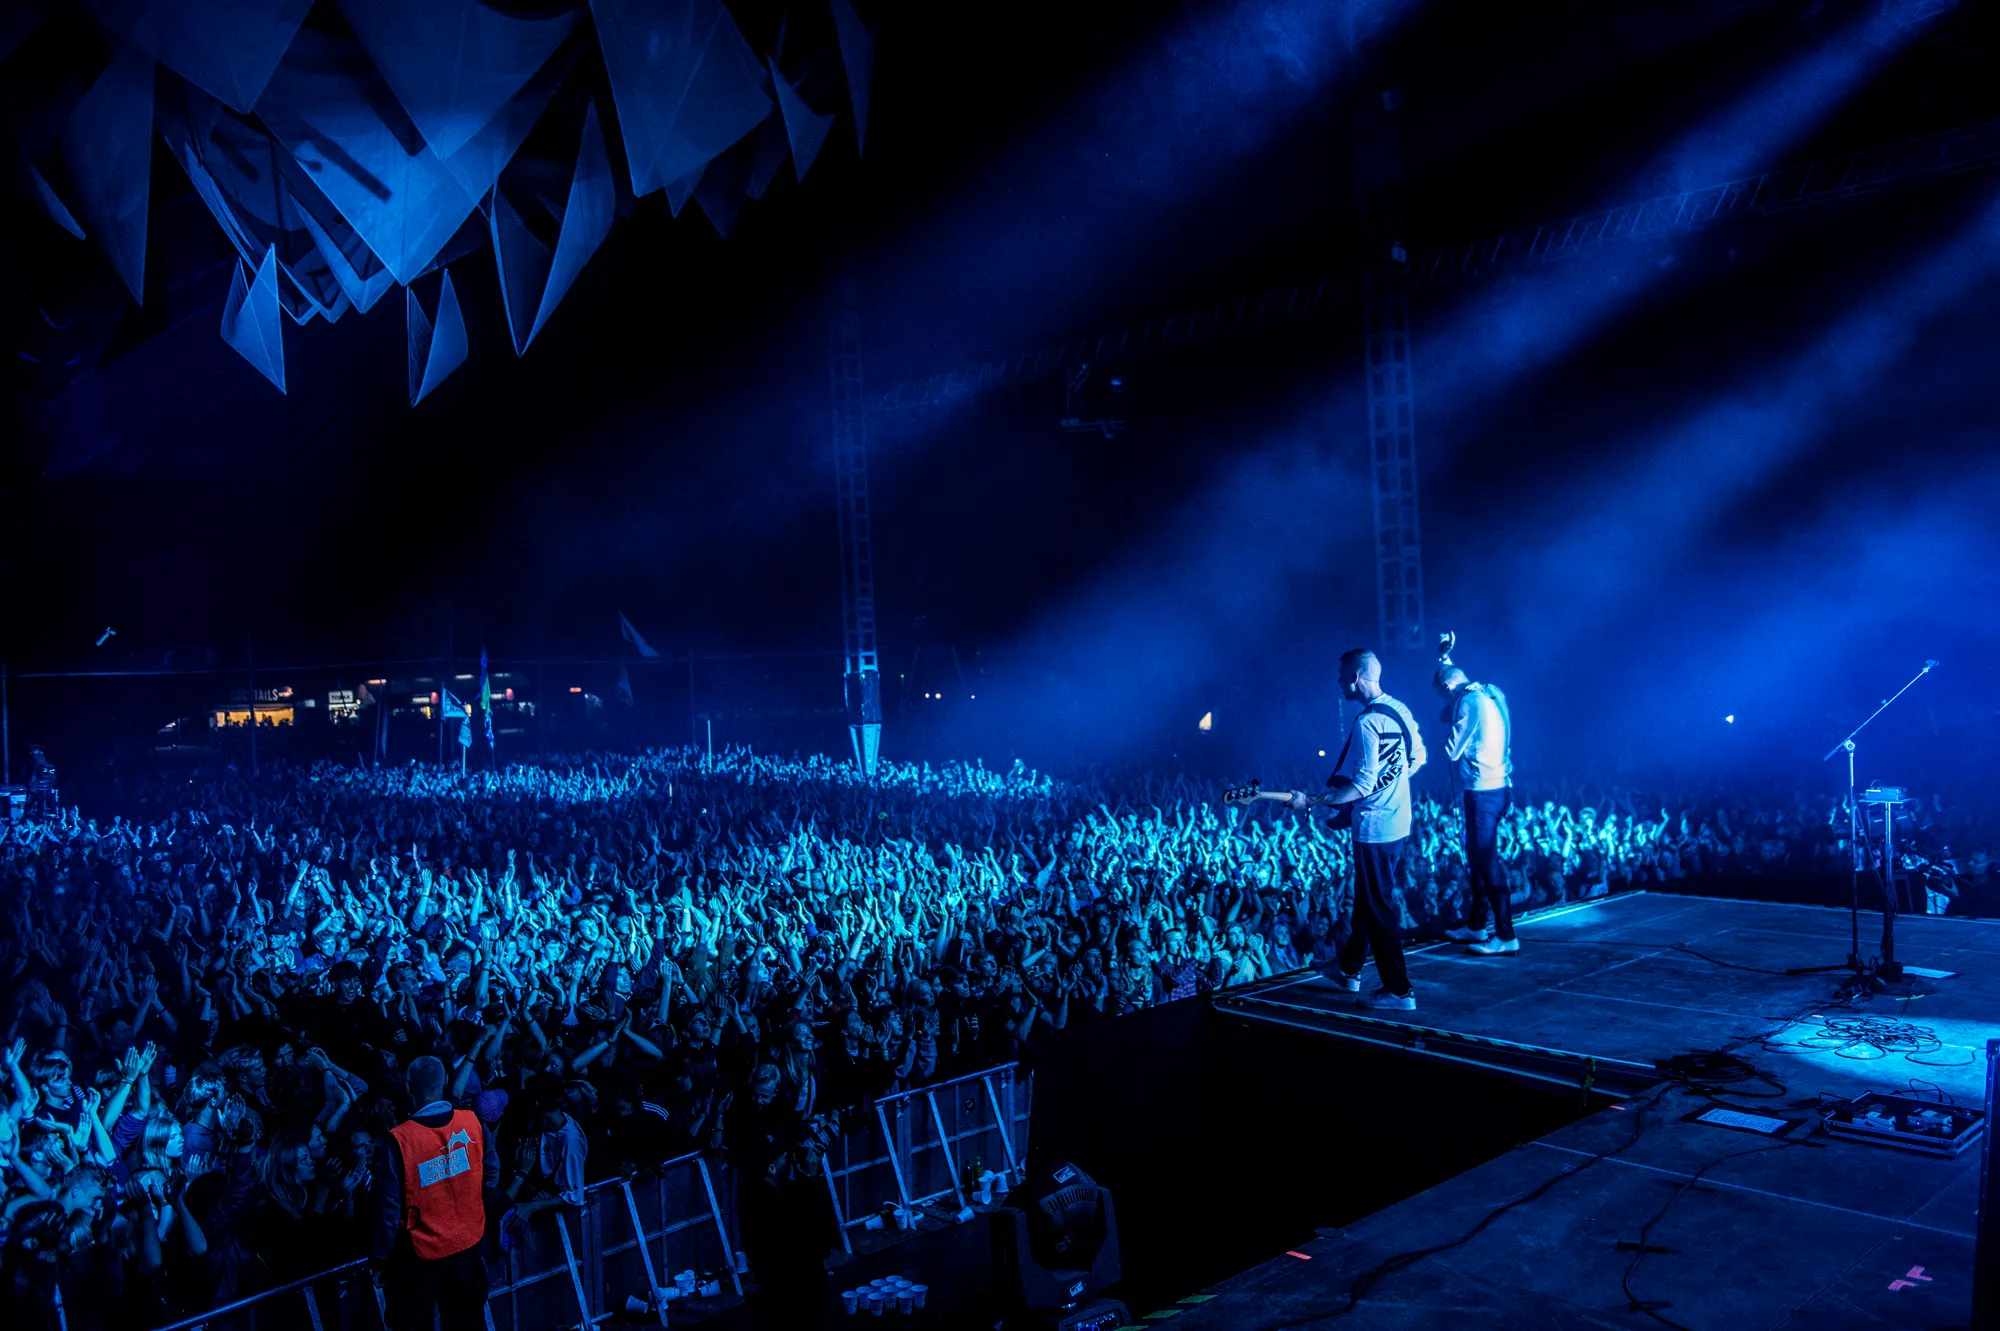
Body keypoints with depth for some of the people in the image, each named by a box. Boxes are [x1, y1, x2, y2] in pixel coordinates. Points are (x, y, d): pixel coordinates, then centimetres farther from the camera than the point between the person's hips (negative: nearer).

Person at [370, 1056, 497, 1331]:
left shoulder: (400, 1139, -21)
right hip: (468, 1244, 3)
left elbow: (389, 1206, -15)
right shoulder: (472, 1122, -11)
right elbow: (491, 1176, 0)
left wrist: (381, 1257, -3)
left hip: (421, 1254, -3)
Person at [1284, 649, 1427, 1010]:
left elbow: (1363, 786, -25)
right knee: (1367, 897, 21)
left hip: (1374, 828, -9)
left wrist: (1311, 801, -21)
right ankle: (1350, 969, 34)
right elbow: (1418, 757, 14)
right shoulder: (1400, 710, 5)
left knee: (1378, 906, 0)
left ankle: (1399, 991, 6)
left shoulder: (1367, 721, -22)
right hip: (1399, 821, 9)